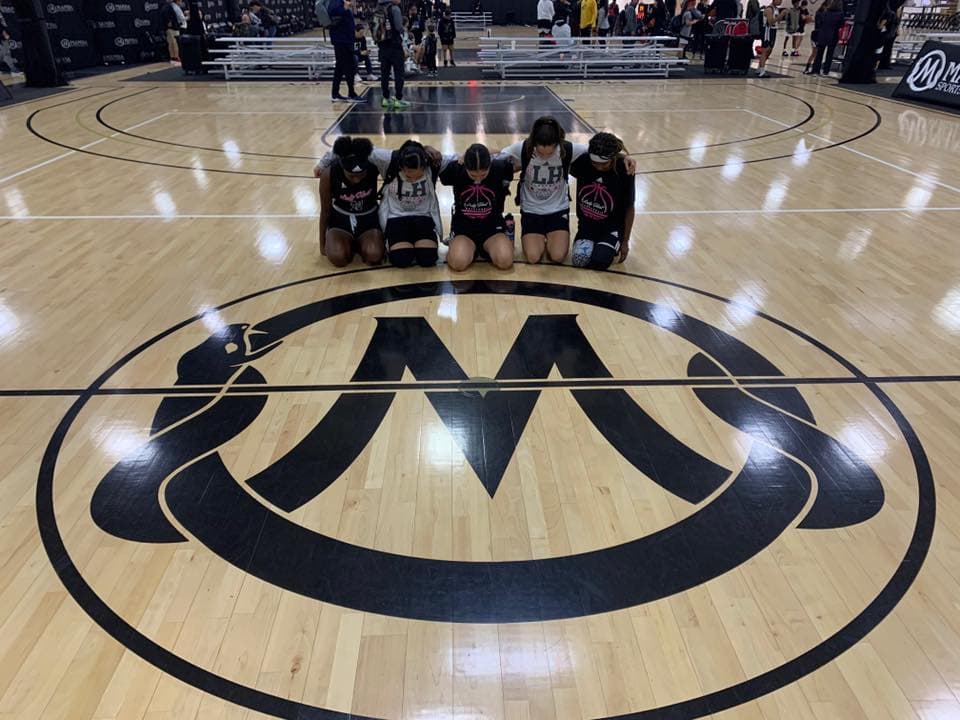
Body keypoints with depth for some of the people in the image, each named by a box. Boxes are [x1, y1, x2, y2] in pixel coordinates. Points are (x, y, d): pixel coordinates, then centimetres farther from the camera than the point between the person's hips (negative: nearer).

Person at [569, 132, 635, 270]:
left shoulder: (623, 170, -18)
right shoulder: (583, 161, -15)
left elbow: (629, 208, -7)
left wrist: (625, 241, -5)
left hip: (612, 228, -2)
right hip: (587, 225, 2)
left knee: (599, 262, -23)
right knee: (579, 260, -20)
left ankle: (613, 246, 12)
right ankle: (590, 243, 15)